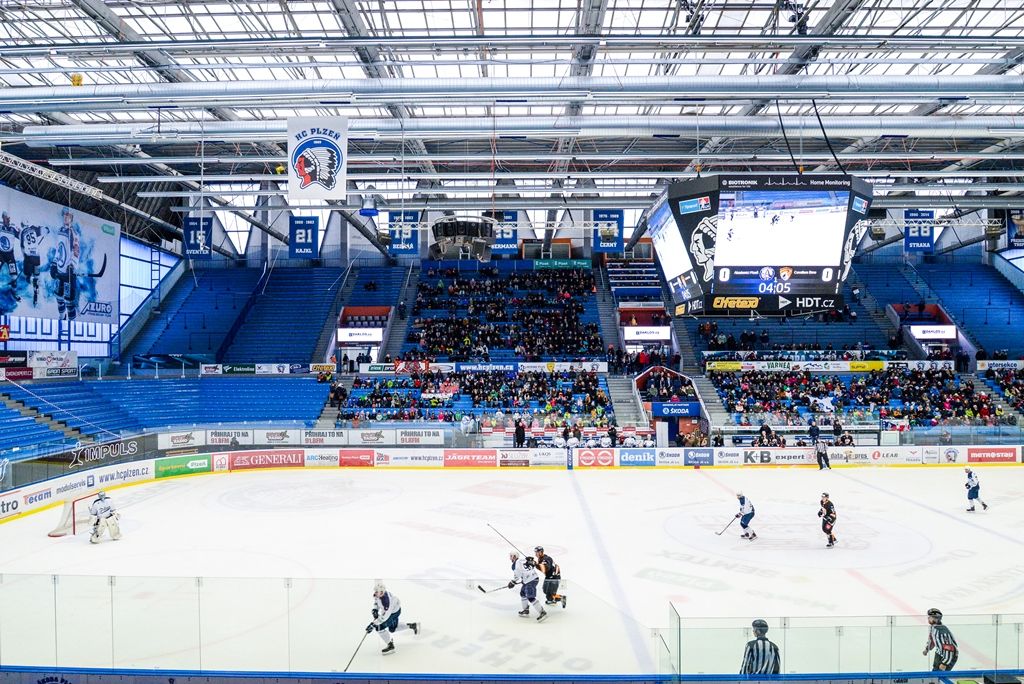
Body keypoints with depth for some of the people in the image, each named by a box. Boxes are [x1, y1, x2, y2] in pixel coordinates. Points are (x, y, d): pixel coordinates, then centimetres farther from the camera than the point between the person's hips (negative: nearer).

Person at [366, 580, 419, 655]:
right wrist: (375, 609, -11)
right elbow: (376, 600, 5)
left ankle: (390, 646, 1)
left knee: (380, 627, -15)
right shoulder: (378, 593, -19)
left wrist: (373, 624, -40)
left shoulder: (386, 600, -42)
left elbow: (385, 616, -40)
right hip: (387, 609, 9)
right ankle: (412, 625, 37)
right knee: (392, 629, 24)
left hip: (394, 612, -9)